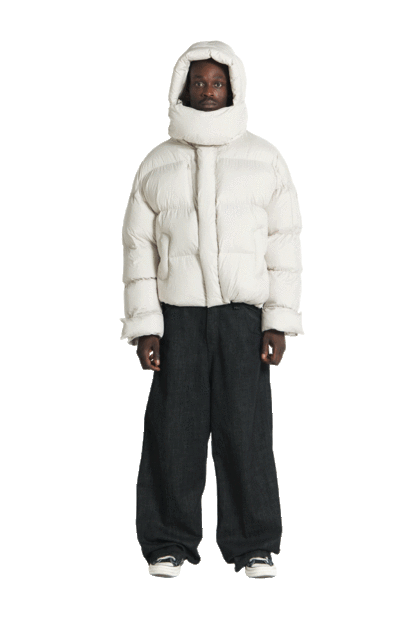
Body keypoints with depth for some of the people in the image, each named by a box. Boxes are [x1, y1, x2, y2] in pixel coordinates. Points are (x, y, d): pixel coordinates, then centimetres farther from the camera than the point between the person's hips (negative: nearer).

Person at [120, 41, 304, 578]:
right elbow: (139, 247, 8)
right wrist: (143, 326, -1)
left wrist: (279, 320, -4)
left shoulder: (263, 159, 7)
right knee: (174, 428, -2)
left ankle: (254, 546, 6)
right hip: (178, 316, 1)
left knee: (246, 428, -4)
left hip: (244, 313, -1)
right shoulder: (156, 166, 9)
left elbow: (283, 241, 4)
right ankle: (169, 544, 9)